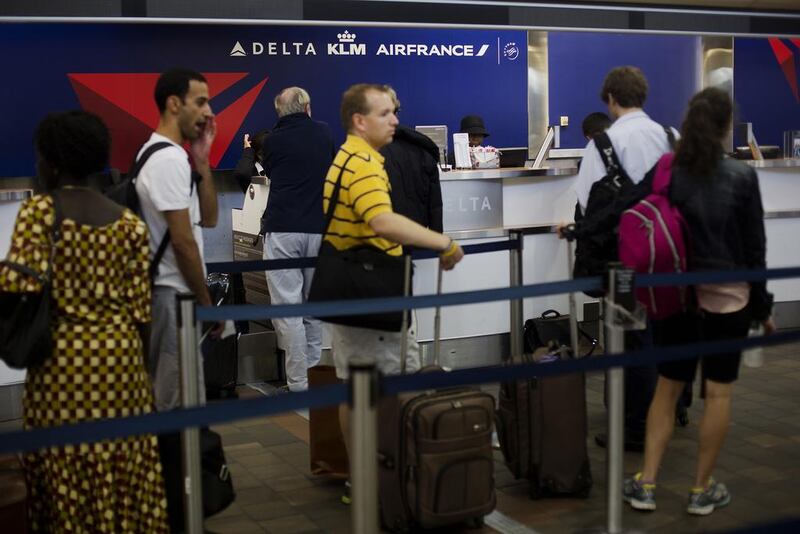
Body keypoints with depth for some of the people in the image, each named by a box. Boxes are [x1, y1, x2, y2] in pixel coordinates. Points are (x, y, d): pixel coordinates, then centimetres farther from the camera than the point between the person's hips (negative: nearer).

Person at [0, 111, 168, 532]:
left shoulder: (38, 210, -8)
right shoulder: (129, 222, 2)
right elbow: (139, 306, 2)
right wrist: (131, 356, 12)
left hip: (62, 358, -4)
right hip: (120, 355, 4)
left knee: (66, 476, 8)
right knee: (122, 471, 12)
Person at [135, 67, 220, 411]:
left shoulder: (161, 153, 14)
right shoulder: (169, 160, -19)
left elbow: (208, 219, 13)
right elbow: (182, 242, -20)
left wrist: (202, 162, 2)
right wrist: (206, 303, -13)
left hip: (168, 291, 11)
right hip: (174, 294, -11)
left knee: (166, 400, 17)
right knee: (182, 406, -6)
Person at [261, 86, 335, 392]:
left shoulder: (274, 140, 4)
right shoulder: (325, 133, 10)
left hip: (282, 231, -3)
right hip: (319, 229, 3)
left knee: (287, 308, -2)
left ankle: (298, 384, -3)